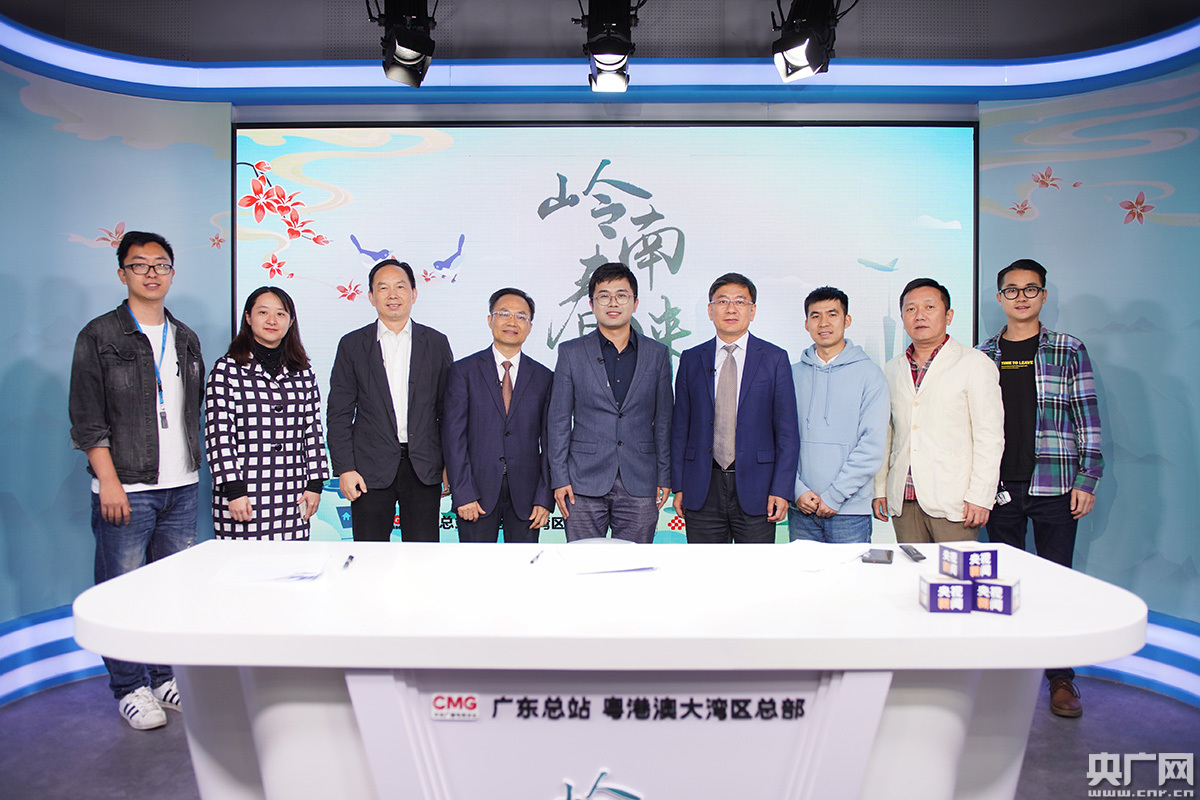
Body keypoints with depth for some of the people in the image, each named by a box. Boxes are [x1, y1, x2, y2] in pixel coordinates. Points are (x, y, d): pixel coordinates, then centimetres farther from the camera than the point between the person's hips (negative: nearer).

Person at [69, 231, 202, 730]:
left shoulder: (185, 339, 13)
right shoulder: (100, 336, -1)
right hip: (126, 488, -4)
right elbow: (87, 419, -5)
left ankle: (168, 677, 24)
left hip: (182, 487, 5)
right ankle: (130, 689, 16)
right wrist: (109, 482, -12)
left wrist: (193, 465, 11)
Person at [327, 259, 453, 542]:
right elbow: (339, 414, 3)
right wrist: (344, 468, -4)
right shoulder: (352, 345, 5)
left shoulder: (436, 343, 7)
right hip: (370, 469, 0)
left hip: (424, 467, 1)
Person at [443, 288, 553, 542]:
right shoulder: (463, 371, 2)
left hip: (525, 494, 2)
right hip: (477, 494, -1)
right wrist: (463, 494, -10)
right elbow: (453, 435, -3)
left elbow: (549, 442, 5)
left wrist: (545, 499, -2)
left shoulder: (544, 377, 7)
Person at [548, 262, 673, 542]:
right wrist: (559, 478, -2)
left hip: (639, 485, 1)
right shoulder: (571, 352, 4)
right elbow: (559, 420, 4)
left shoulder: (657, 354, 7)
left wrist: (664, 477, 6)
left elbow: (663, 420, 9)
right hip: (585, 484, -1)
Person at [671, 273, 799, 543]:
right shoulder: (691, 359, 8)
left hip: (755, 490, -1)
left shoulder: (775, 358, 3)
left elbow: (787, 431, 1)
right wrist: (678, 486, 3)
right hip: (702, 489, 2)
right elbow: (680, 427, 8)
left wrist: (781, 490, -7)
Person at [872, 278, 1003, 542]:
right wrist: (879, 489, 11)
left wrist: (980, 497, -10)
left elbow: (990, 437, -3)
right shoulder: (892, 370, 15)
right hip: (903, 501, 4)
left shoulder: (974, 363, 2)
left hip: (953, 502, -4)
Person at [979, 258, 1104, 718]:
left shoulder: (1069, 352, 5)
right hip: (999, 488, 2)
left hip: (1053, 487, -1)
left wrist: (1086, 481, -3)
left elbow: (1087, 420, 3)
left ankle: (1061, 678, 17)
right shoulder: (981, 357, 8)